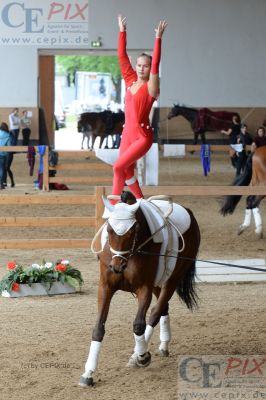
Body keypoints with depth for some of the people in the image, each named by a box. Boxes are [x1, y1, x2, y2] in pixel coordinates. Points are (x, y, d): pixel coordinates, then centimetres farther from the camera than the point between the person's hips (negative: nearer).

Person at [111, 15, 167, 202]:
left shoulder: (150, 87, -7)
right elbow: (122, 57, 6)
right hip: (128, 133, 7)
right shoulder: (130, 81, 7)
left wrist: (158, 38, -26)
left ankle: (113, 205, -11)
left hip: (143, 135, -7)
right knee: (127, 172, 11)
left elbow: (155, 65, -20)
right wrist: (122, 31, 2)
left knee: (119, 167, -17)